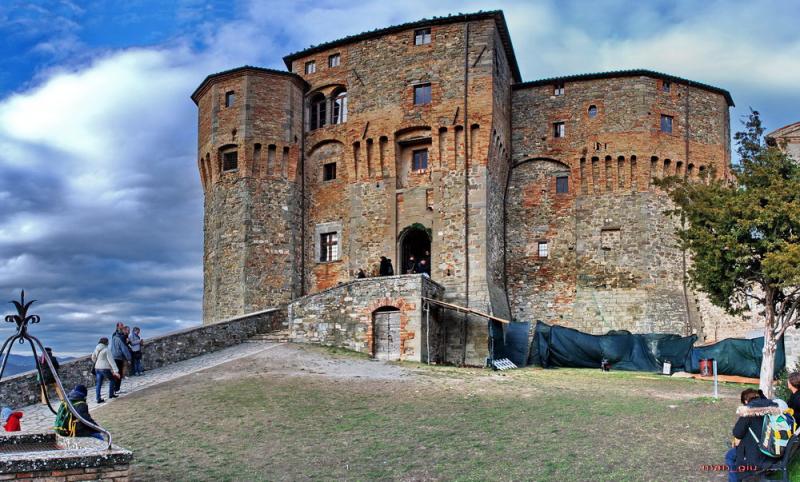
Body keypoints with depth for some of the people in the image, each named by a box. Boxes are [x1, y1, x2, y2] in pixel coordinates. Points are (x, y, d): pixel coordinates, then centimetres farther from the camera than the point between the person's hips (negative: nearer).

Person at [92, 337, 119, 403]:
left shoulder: (96, 349, 6)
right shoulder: (106, 350, -14)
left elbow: (93, 358, 22)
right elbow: (111, 360, -18)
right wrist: (115, 371, -20)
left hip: (97, 368, 6)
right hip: (105, 368, -6)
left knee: (98, 384, 9)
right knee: (112, 380, 16)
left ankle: (98, 399, 8)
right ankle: (111, 394, 20)